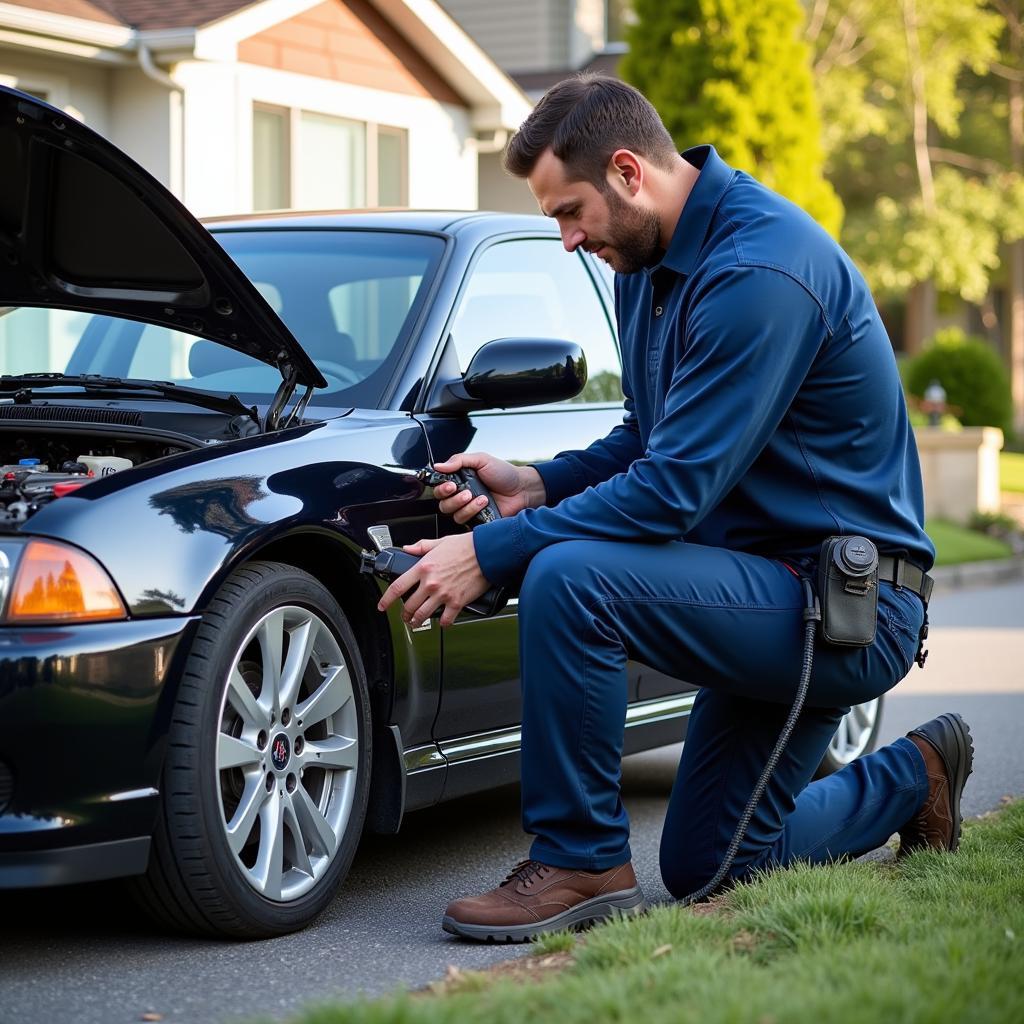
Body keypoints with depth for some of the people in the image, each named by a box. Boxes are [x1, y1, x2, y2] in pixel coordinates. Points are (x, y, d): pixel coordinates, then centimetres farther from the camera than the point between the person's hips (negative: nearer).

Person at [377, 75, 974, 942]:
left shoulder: (759, 269, -24)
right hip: (784, 605, 10)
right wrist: (539, 482, 0)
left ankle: (580, 864, -15)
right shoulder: (650, 261, 7)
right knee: (708, 867, 17)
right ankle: (912, 780, 32)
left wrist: (490, 553, -23)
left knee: (567, 577, -29)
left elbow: (674, 489, -27)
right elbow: (652, 441, 18)